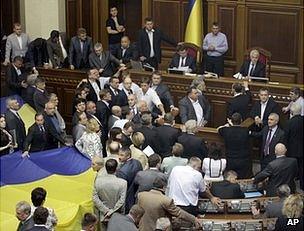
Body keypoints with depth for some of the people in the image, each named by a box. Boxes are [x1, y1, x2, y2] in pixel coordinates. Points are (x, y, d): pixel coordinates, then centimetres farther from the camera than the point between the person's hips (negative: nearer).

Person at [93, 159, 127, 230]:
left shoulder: (98, 180, -10)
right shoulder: (122, 182, -19)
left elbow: (95, 198, -8)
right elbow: (121, 201, -19)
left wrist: (106, 210, -7)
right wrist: (112, 212, -11)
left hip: (103, 217, 2)